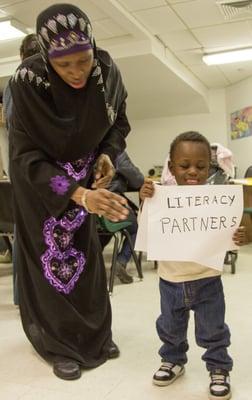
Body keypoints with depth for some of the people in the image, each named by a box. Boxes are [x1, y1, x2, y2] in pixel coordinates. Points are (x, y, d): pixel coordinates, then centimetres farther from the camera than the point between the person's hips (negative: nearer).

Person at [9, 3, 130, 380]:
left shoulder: (107, 70, -20)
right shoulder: (27, 81, -31)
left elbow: (118, 122, -2)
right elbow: (27, 157, -31)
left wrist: (107, 154, -22)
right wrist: (79, 195, -44)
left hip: (83, 171, 4)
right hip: (38, 176, -3)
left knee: (86, 252, 9)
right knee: (52, 256, -1)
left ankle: (96, 334, 26)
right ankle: (60, 345, 15)